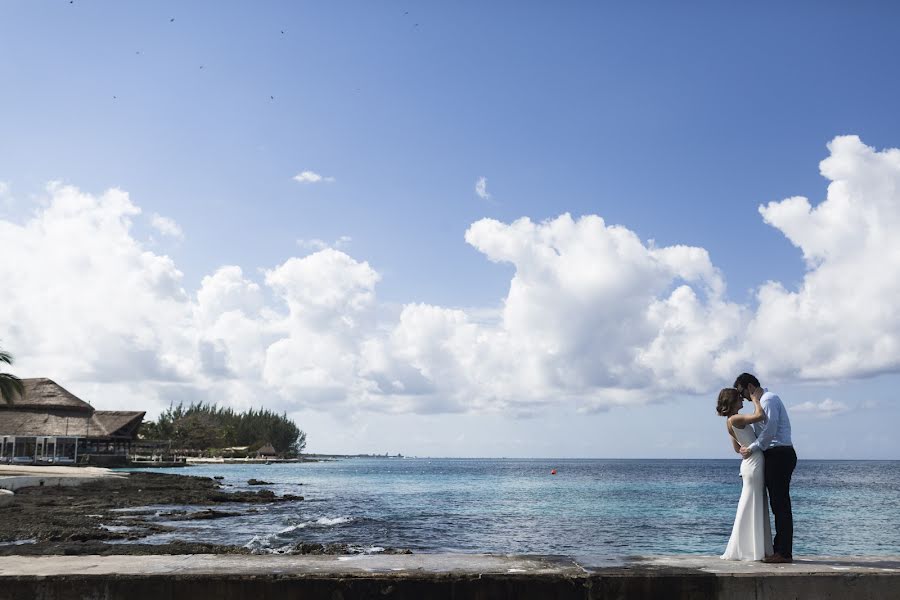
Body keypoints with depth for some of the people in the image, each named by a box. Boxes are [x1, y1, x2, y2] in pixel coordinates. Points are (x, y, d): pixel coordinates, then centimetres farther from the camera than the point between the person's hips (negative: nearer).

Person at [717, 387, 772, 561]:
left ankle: (758, 550, 19)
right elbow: (760, 416, -29)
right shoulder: (734, 419, -17)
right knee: (750, 509, -4)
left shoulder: (731, 422, 12)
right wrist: (755, 399, -13)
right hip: (754, 464, -10)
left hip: (752, 464, 10)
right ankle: (744, 551, 2)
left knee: (758, 509, 13)